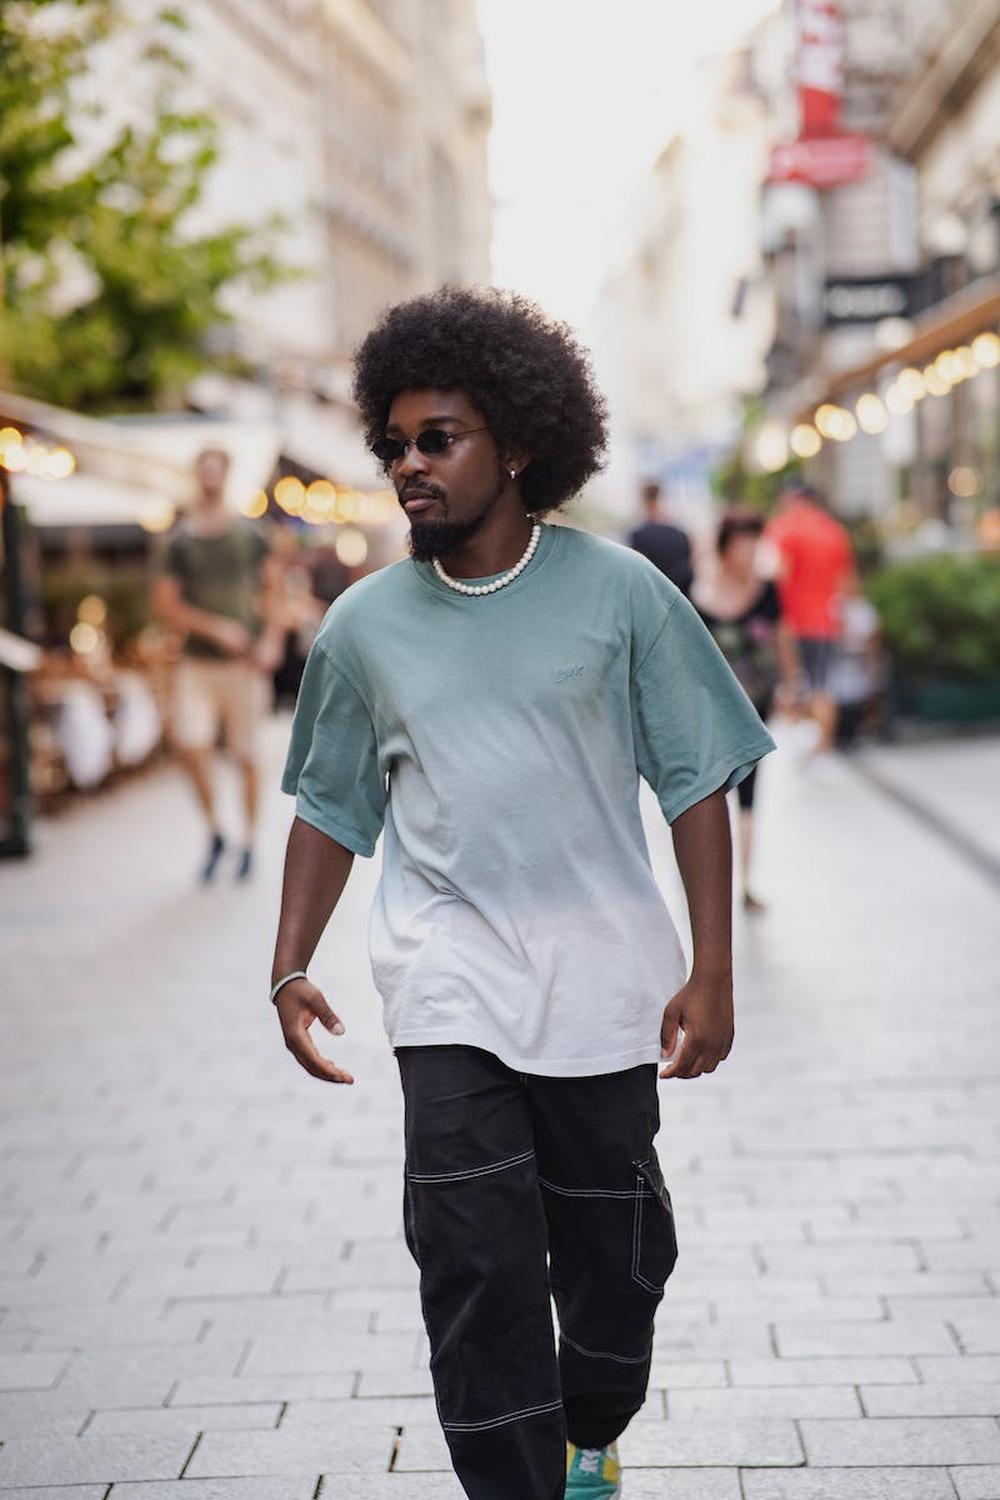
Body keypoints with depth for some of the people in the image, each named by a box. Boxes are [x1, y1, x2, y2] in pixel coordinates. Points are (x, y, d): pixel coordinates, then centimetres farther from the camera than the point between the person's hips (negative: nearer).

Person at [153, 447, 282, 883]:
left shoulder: (248, 535, 4)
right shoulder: (181, 542, 2)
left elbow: (270, 587, 14)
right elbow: (165, 603, -1)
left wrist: (271, 638, 1)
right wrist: (215, 628, -12)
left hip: (244, 665, 0)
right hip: (198, 662, 0)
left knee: (246, 756, 2)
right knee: (191, 745, -13)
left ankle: (248, 843, 18)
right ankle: (214, 832, 8)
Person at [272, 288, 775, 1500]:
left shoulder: (616, 591, -2)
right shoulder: (366, 624, 4)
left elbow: (695, 783, 0)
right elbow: (330, 806, 13)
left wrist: (712, 970, -6)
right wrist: (291, 967, 2)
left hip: (604, 981, 0)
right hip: (451, 986, 0)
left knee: (614, 1256, 12)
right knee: (475, 1263, -9)